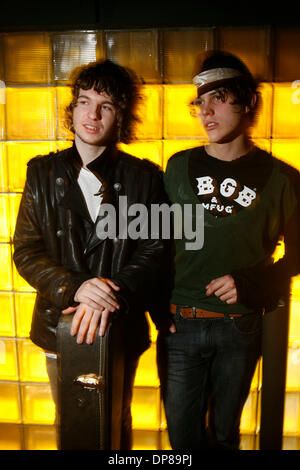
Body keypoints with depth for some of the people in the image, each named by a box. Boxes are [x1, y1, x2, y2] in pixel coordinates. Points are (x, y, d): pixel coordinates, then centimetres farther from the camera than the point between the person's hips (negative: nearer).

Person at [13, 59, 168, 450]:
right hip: (60, 329, 1)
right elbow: (26, 251, -4)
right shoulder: (42, 172, 0)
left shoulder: (144, 177, -4)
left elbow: (154, 252, -8)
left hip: (120, 328, -1)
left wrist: (114, 294, -25)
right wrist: (74, 287, -22)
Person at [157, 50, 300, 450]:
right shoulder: (179, 167, 2)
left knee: (225, 432, 19)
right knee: (183, 434, 13)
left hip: (240, 327, -1)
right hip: (180, 324, 1)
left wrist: (250, 282, -12)